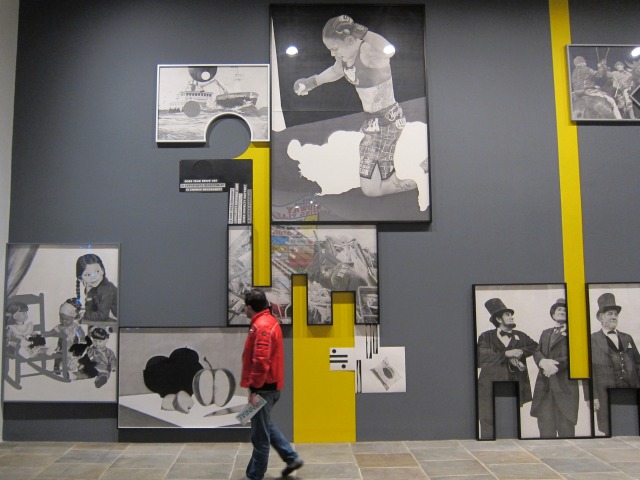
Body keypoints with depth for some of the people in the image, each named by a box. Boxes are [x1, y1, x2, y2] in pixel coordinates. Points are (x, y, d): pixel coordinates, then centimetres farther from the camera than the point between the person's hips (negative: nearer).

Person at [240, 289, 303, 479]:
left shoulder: (261, 326, -21)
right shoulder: (269, 321, 11)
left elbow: (261, 362, -27)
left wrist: (254, 390, -23)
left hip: (264, 388, -10)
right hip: (271, 385, 10)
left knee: (260, 434, 2)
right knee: (265, 426, 22)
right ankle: (292, 458, 26)